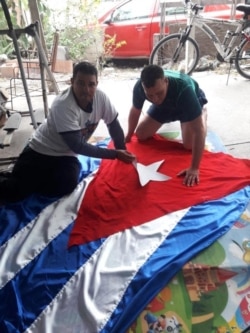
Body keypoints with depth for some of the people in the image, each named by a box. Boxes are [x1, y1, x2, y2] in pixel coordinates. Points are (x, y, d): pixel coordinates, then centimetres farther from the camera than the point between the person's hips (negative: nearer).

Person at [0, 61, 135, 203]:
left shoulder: (101, 97, -13)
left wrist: (123, 153, -6)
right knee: (14, 192, -16)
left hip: (67, 154, 5)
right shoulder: (63, 105, -29)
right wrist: (115, 154, -27)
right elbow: (77, 146, -28)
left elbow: (114, 125, 1)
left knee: (66, 187, -24)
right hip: (41, 150, -4)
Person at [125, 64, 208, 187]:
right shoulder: (139, 87, -35)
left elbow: (198, 131, -45)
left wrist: (194, 168, -46)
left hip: (191, 102, -3)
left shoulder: (184, 89, -47)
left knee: (189, 144, -20)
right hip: (165, 105, 4)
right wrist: (128, 136, 2)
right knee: (141, 135, -1)